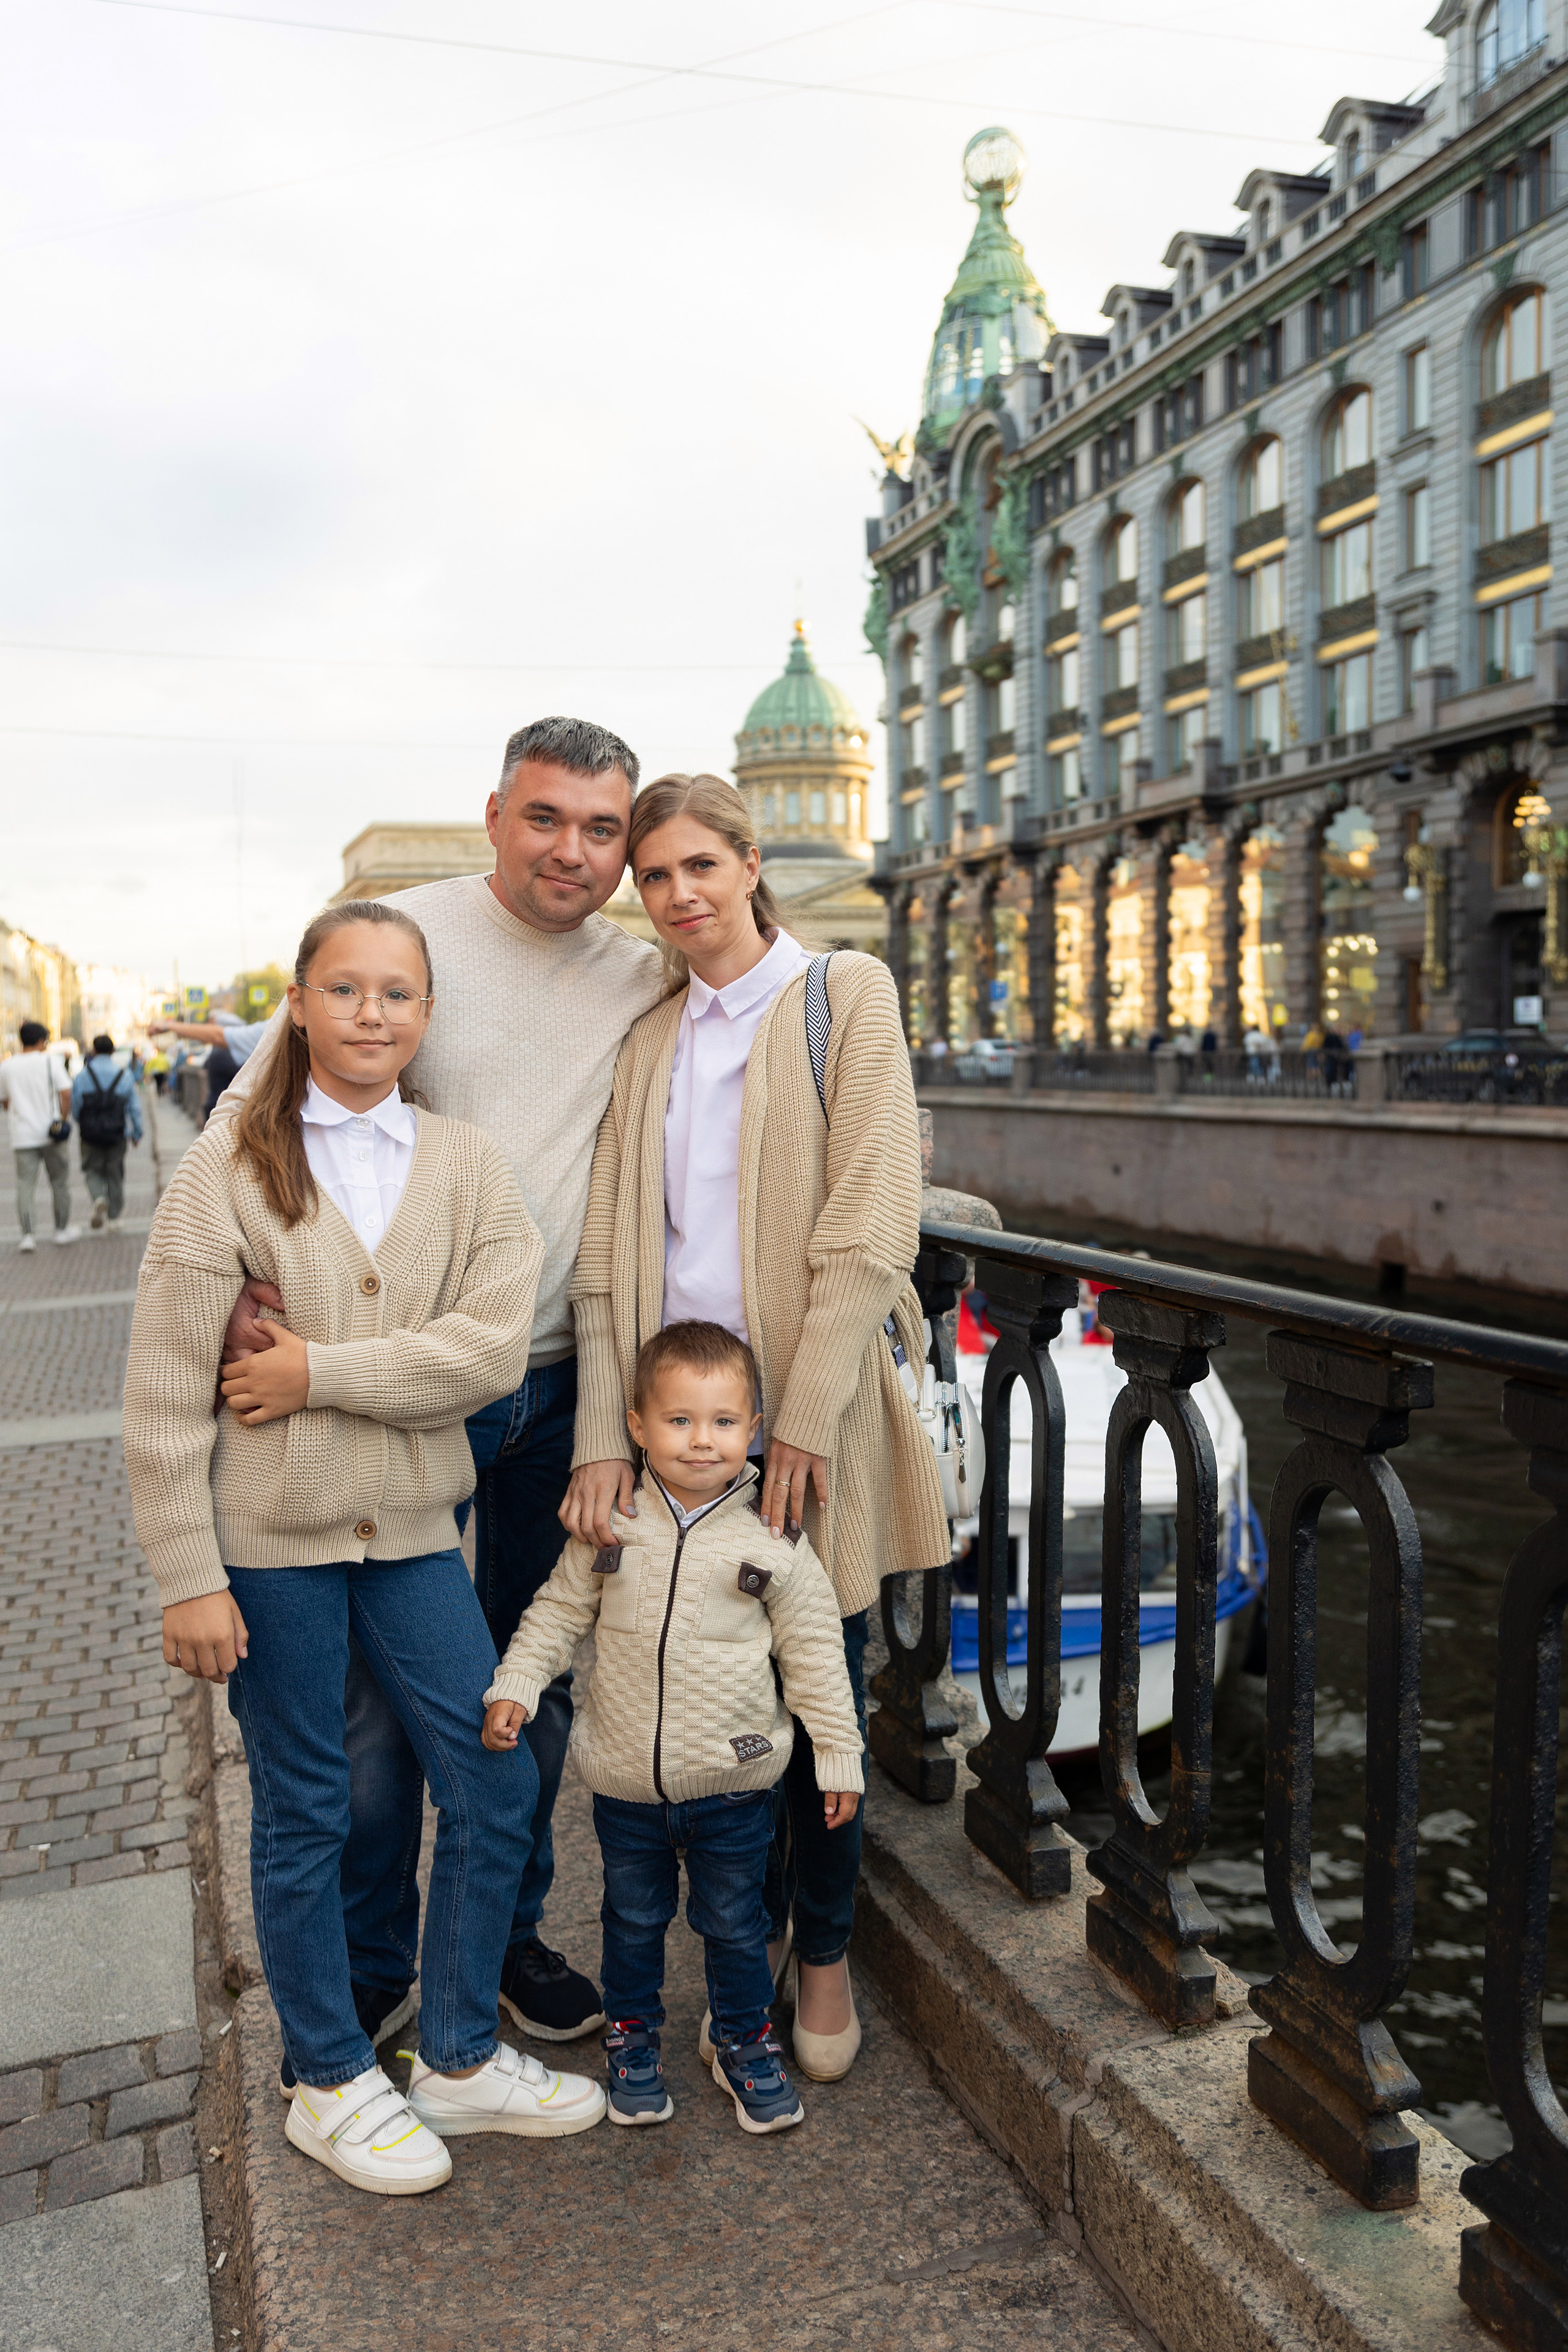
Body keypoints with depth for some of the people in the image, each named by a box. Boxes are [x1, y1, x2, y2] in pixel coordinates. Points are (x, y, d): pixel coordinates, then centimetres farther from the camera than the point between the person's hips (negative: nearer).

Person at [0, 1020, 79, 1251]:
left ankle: (27, 1235, -9)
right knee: (59, 1182, 13)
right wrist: (64, 1120, -3)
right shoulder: (51, 1061, -4)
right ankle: (62, 1229, 21)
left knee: (25, 1186, 0)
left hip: (22, 1135, 2)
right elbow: (65, 1093, -12)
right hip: (50, 1134, -2)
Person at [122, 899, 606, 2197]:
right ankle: (332, 2082, 33)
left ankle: (459, 2059, 31)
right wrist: (189, 1576, -10)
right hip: (272, 1538, -3)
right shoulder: (231, 1164, -6)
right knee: (305, 1813, 11)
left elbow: (492, 1350, -12)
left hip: (412, 1529, 3)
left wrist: (321, 1371, -17)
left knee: (498, 1786, 8)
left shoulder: (468, 1165, 0)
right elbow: (165, 1392, -7)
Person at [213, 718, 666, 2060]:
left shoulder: (645, 980, 3)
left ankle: (507, 1935, 37)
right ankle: (367, 1973, 27)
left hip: (556, 1390, 4)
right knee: (379, 1690, 5)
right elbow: (250, 1114, -7)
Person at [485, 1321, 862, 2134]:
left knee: (733, 1922, 15)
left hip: (733, 1782, -1)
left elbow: (814, 1652, -3)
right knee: (633, 1916, 20)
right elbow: (558, 1611, 5)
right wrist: (514, 1686, -6)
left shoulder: (772, 1539, -11)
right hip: (625, 1782, 2)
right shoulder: (610, 1523, -7)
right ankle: (632, 2034, 42)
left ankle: (745, 2043, 38)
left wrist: (838, 1754, -1)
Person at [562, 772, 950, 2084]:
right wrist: (603, 1436, -6)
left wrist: (808, 1418, -14)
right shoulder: (649, 1043, 12)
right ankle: (746, 1948, 32)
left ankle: (824, 1952, 30)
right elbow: (607, 1253, 5)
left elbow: (873, 1227, -9)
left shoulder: (845, 995, -1)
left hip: (812, 1400, -3)